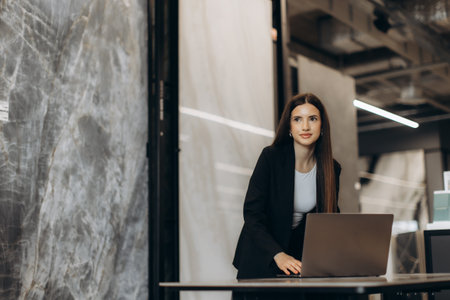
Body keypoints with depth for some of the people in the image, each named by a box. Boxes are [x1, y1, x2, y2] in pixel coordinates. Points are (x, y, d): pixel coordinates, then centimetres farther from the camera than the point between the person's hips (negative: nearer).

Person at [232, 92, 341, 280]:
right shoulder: (271, 157, -13)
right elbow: (251, 213, -15)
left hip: (298, 258, 3)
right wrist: (278, 255, -28)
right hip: (262, 257, -3)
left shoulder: (332, 168, -2)